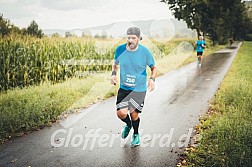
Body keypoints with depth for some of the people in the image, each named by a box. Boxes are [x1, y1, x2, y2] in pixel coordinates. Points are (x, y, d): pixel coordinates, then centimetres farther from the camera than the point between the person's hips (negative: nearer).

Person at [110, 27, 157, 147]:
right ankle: (128, 124, 34)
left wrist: (152, 79, -16)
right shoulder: (120, 49, -6)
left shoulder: (145, 52, -11)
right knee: (120, 113, -5)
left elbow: (153, 67, 3)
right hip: (123, 88, 2)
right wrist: (113, 74, -4)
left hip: (139, 89, -2)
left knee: (133, 113, -2)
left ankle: (136, 134, 30)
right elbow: (115, 63, 14)